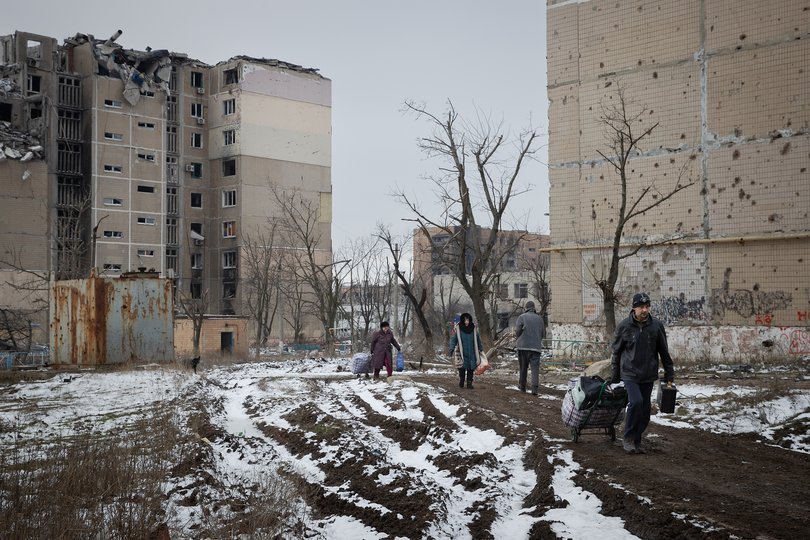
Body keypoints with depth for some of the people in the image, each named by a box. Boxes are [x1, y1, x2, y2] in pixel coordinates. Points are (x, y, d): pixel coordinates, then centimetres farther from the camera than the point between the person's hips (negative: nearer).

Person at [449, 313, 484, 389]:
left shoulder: (473, 329, 4)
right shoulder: (458, 329, -4)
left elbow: (478, 339, 16)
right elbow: (453, 339, -3)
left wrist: (481, 348, 22)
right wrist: (452, 348, -15)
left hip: (471, 353, 2)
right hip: (462, 353, -2)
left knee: (470, 369, 2)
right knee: (462, 369, -4)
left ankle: (469, 383, 10)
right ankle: (461, 383, 11)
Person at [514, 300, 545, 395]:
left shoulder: (522, 317, -2)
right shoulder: (539, 318, 9)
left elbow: (517, 331, -9)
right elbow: (543, 333, 13)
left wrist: (518, 338, 11)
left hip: (523, 346, -1)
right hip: (536, 346, 2)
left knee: (523, 367, 11)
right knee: (535, 368, -3)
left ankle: (522, 386, 23)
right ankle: (535, 388, -16)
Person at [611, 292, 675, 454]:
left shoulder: (657, 326, -1)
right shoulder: (624, 326, -6)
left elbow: (664, 352, 9)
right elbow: (616, 351, 4)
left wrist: (669, 374, 9)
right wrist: (614, 375, 6)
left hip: (648, 375, 3)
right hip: (630, 373, -3)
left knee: (645, 410, 6)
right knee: (636, 401, -21)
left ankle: (636, 441, 22)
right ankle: (628, 438, -6)